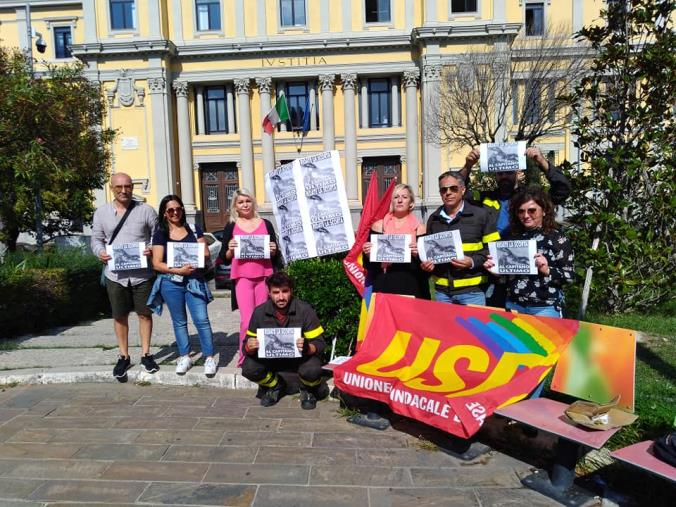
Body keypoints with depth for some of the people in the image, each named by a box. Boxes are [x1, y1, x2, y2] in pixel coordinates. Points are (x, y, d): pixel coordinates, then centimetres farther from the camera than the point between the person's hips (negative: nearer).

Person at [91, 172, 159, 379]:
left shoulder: (146, 210, 0)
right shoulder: (101, 212, 6)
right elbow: (96, 239, 11)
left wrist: (153, 249, -17)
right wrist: (100, 252, -10)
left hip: (142, 274, -1)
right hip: (115, 274, 2)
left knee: (145, 314, 7)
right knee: (120, 316, 10)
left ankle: (146, 354, 22)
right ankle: (124, 356, 24)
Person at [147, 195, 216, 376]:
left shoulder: (194, 229, 6)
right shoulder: (160, 234, 3)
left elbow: (206, 254, 5)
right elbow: (157, 264, -3)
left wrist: (192, 261, -14)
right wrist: (178, 270, -16)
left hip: (194, 281, 0)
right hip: (171, 283, 0)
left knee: (201, 320, -5)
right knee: (179, 322, 11)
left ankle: (209, 357, 4)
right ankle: (184, 357, 24)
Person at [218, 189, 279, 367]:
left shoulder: (265, 224, 10)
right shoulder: (230, 227, 8)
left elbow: (275, 254, 14)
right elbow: (224, 259, 9)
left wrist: (273, 250, -8)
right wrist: (230, 250, -11)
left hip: (264, 276, 2)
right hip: (242, 277, -1)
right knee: (247, 319, -9)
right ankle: (245, 357, 5)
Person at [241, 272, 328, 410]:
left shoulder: (304, 310, -19)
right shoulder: (260, 312, -12)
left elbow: (319, 344, -15)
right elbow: (248, 347, -6)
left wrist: (307, 348, -39)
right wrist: (249, 348, -31)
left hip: (299, 356, -2)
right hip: (270, 357, 3)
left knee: (311, 370, -34)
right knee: (249, 368, -25)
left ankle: (308, 389, 6)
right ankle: (275, 386, 10)